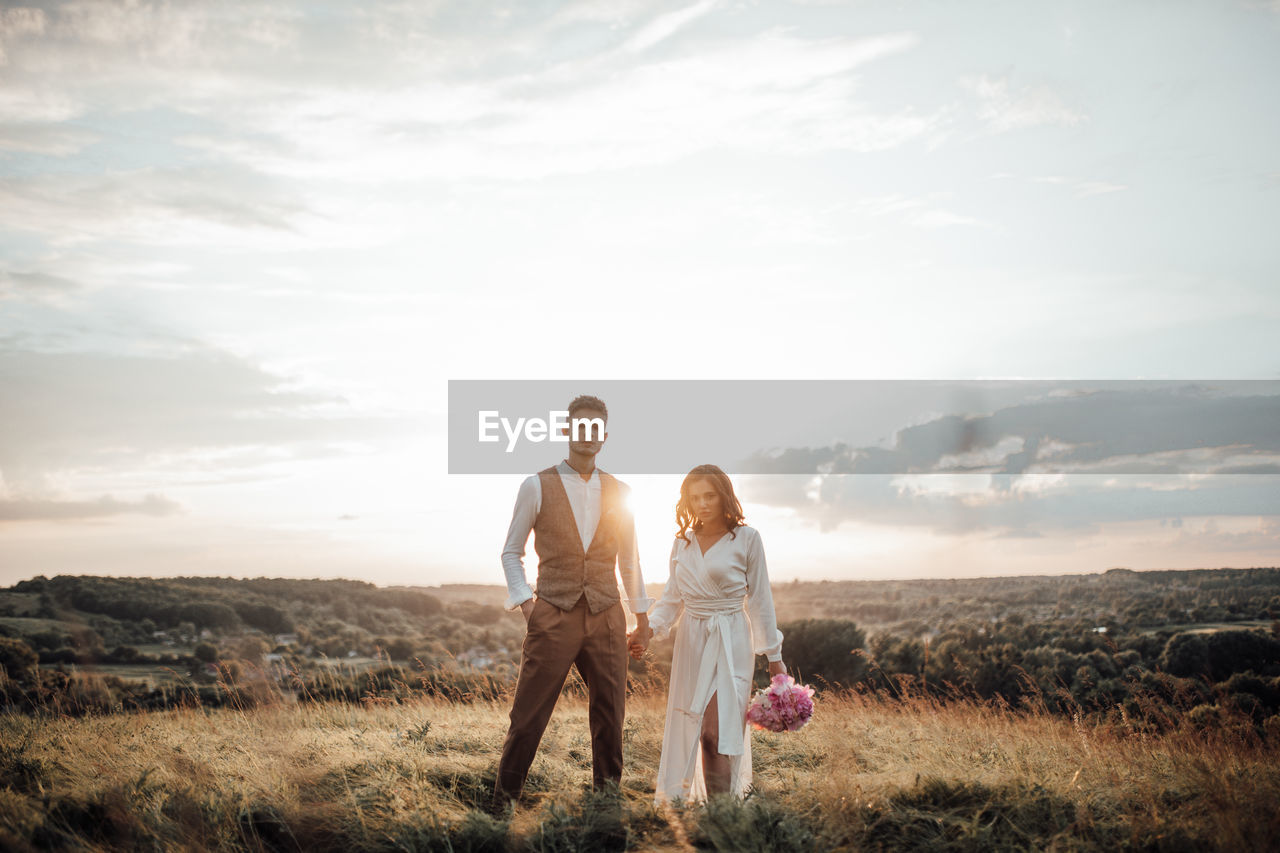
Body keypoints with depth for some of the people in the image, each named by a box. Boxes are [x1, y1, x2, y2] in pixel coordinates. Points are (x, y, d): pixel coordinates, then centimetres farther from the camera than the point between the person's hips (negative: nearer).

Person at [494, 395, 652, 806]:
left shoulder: (618, 493, 9)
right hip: (553, 616, -3)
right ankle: (503, 802, 13)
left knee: (610, 716, 8)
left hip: (606, 618, 3)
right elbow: (511, 552, 5)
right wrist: (524, 600, -7)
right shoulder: (537, 486, 1)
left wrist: (642, 616, 16)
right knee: (528, 718, -1)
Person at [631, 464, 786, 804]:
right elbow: (672, 598, 14)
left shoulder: (746, 539, -3)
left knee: (717, 732, -11)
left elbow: (760, 600, 0)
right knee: (685, 729, 5)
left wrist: (774, 656, 2)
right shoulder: (682, 542, 9)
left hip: (730, 642, -4)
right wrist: (647, 630, -3)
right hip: (691, 642, 4)